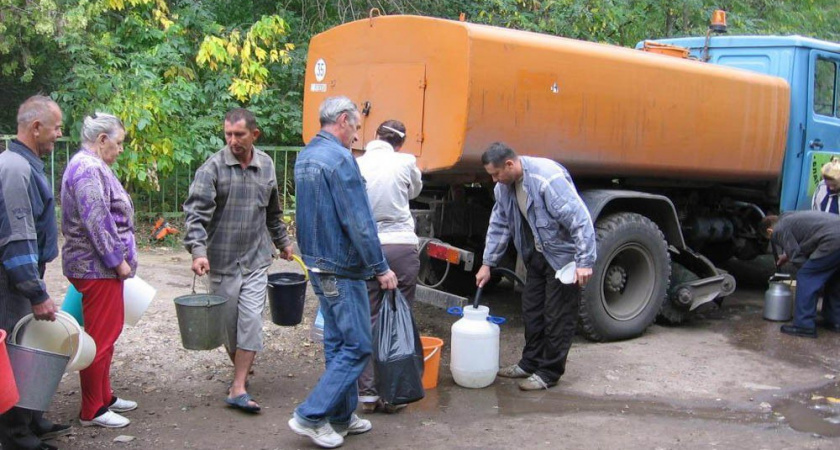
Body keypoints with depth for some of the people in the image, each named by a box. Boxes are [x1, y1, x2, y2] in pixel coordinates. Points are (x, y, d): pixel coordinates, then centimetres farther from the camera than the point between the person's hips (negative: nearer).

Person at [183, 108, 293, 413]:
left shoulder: (266, 166, 6)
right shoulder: (213, 167, -8)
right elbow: (196, 213, -16)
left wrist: (282, 242, 27)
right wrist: (198, 250, -28)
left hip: (256, 259, 2)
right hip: (222, 260, -2)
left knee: (251, 320, -7)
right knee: (228, 322, 9)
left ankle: (238, 388, -4)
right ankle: (241, 366, 33)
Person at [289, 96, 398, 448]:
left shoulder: (305, 157, 11)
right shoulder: (340, 159, -19)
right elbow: (359, 222, -21)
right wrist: (381, 268, -15)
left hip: (318, 264, 10)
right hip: (342, 268, -10)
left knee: (337, 343, 16)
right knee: (357, 347, -1)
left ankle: (340, 417, 24)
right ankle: (310, 416, 1)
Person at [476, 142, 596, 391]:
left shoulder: (549, 178, -29)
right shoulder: (504, 187, -2)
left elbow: (580, 219, -29)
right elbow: (499, 225, 10)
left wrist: (585, 262, -29)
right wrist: (487, 263, 9)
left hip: (563, 255, -8)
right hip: (537, 256, 8)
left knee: (558, 316, -1)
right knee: (532, 310, 15)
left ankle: (549, 372, 11)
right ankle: (530, 363, 30)